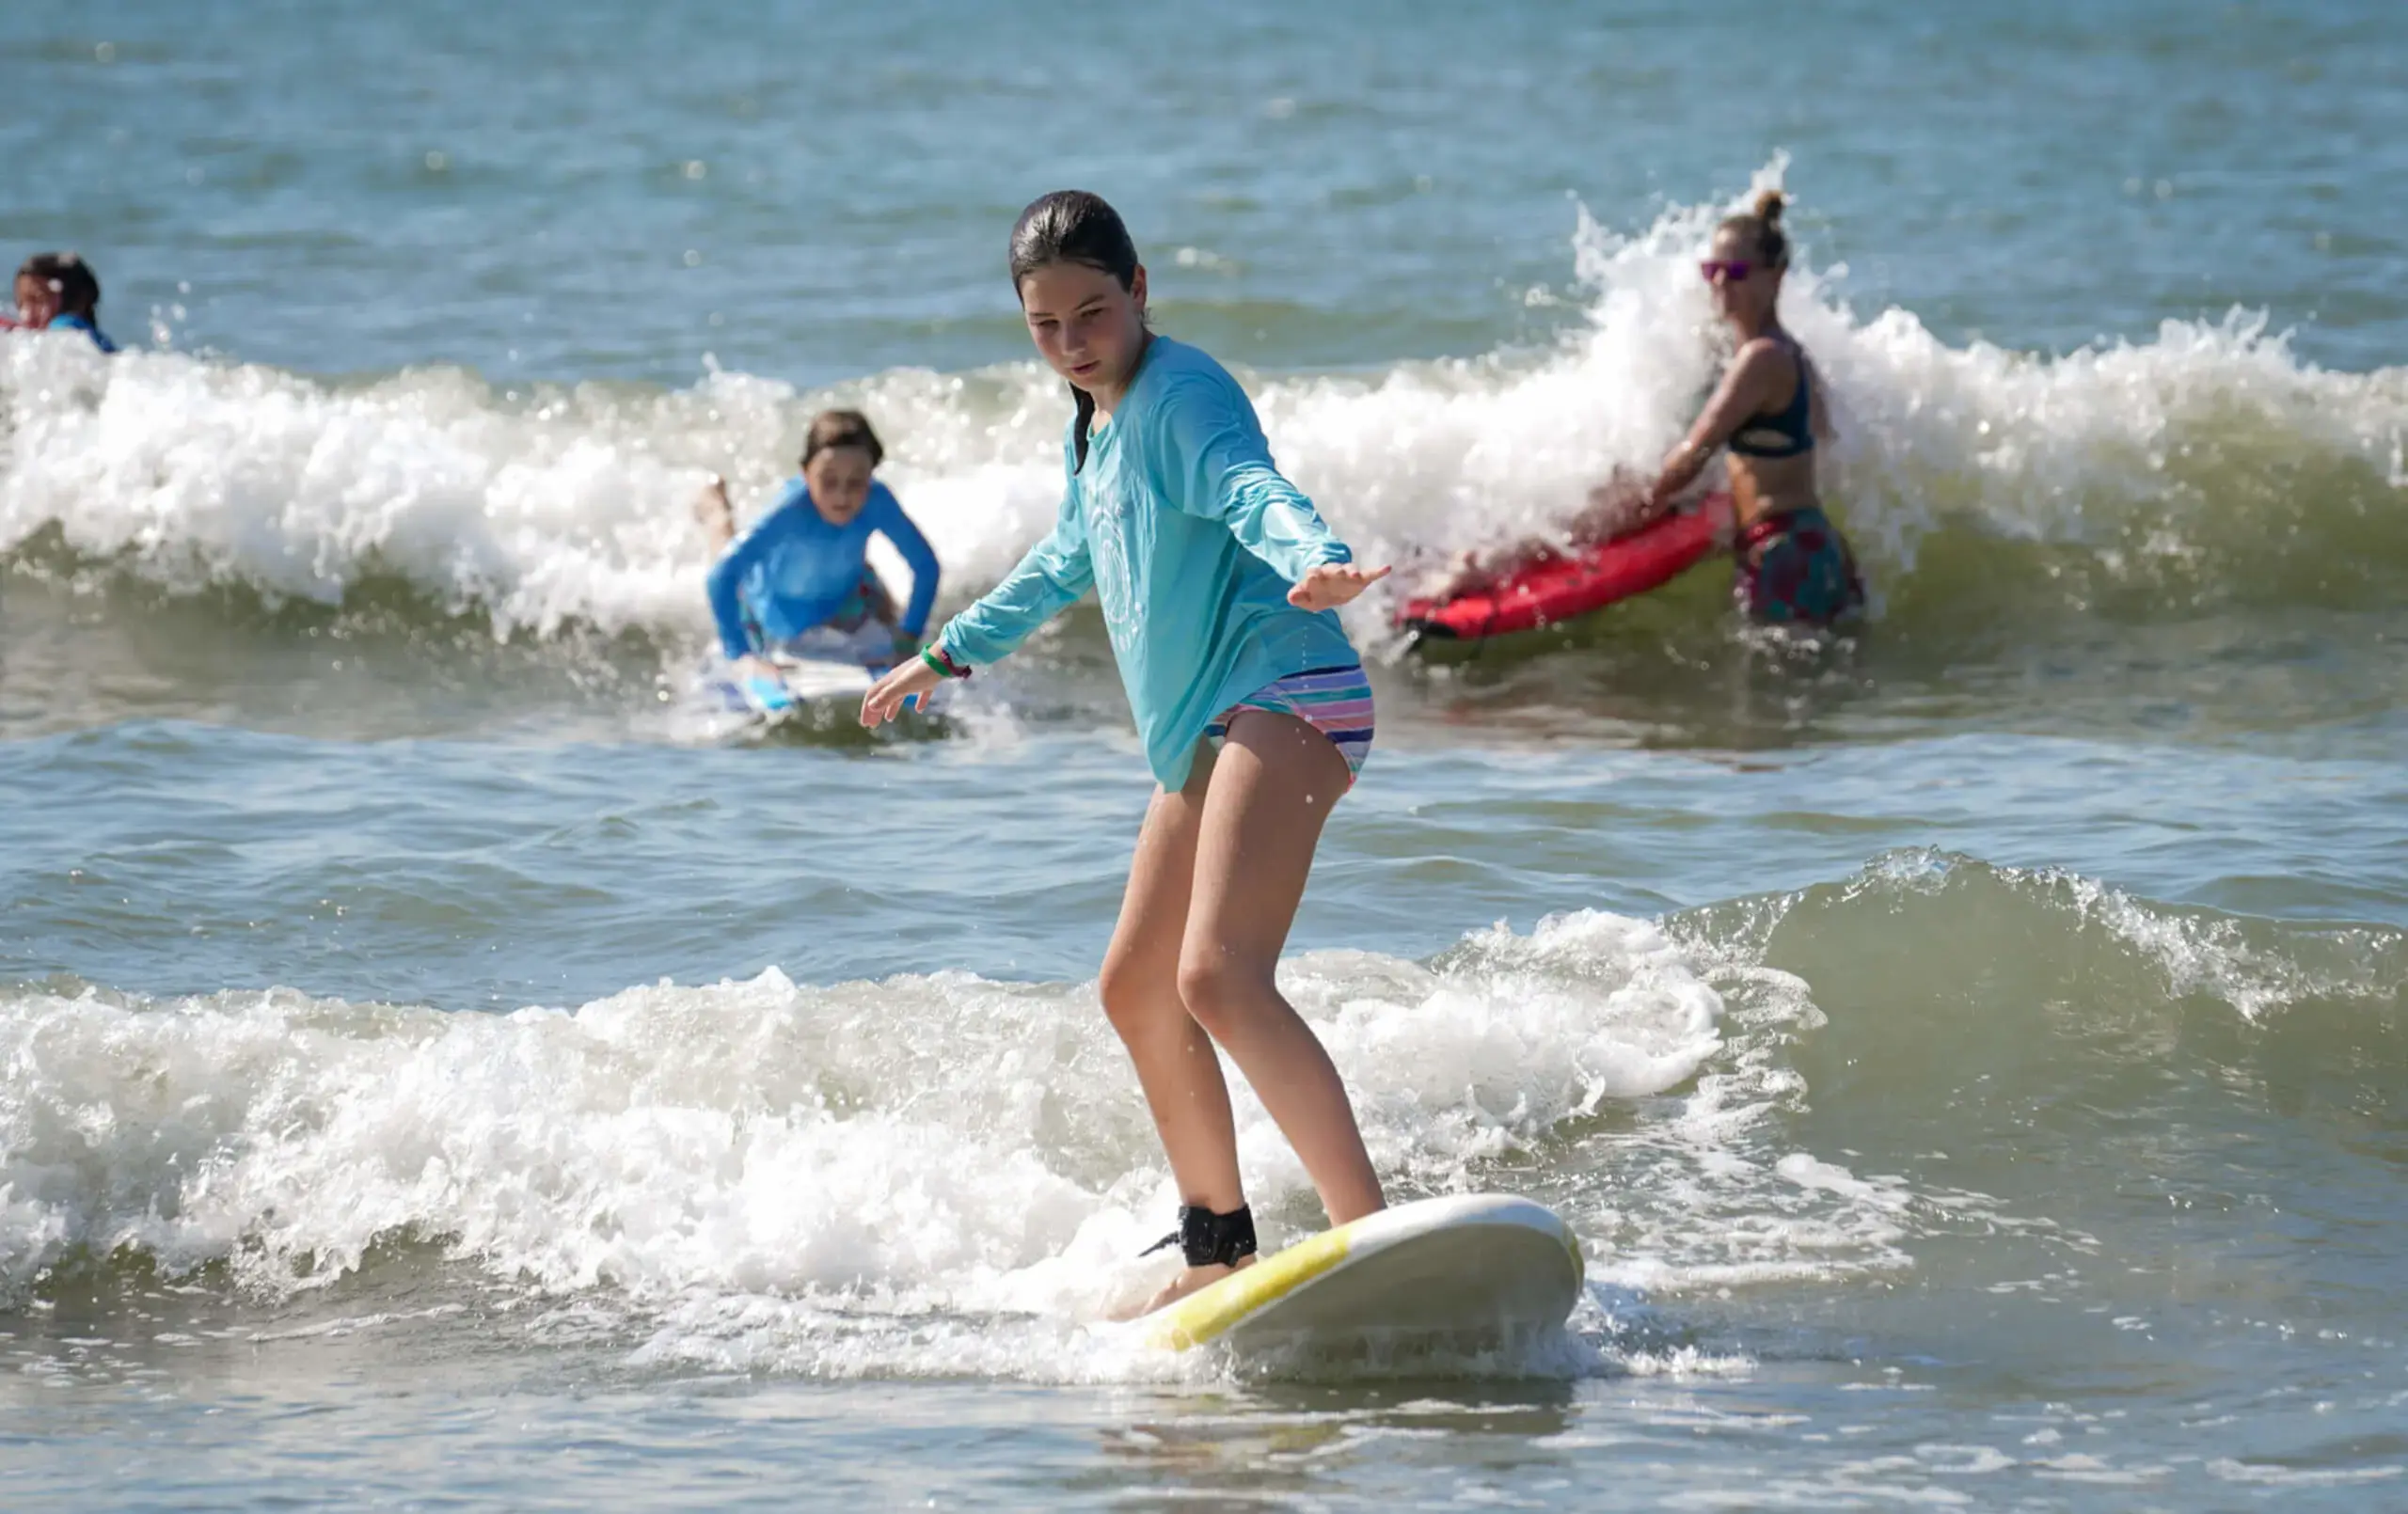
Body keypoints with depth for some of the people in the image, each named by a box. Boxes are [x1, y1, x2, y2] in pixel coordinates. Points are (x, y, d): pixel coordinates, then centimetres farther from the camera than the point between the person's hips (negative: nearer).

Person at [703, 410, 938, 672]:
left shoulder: (877, 502, -37)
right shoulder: (791, 511, -45)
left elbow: (925, 564, -26)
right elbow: (723, 575, -46)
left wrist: (908, 639, -30)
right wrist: (739, 653, -50)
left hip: (844, 592, 2)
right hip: (780, 604, -2)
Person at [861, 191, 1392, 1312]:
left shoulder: (1179, 394, -9)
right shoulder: (1094, 427, 20)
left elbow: (1251, 486, -30)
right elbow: (1063, 565, 39)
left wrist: (1312, 559, -51)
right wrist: (949, 654, 51)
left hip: (1282, 694, -11)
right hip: (1207, 728, 11)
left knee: (1218, 976, -27)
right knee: (1135, 988, 17)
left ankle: (1369, 1230, -34)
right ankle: (1218, 1247, 29)